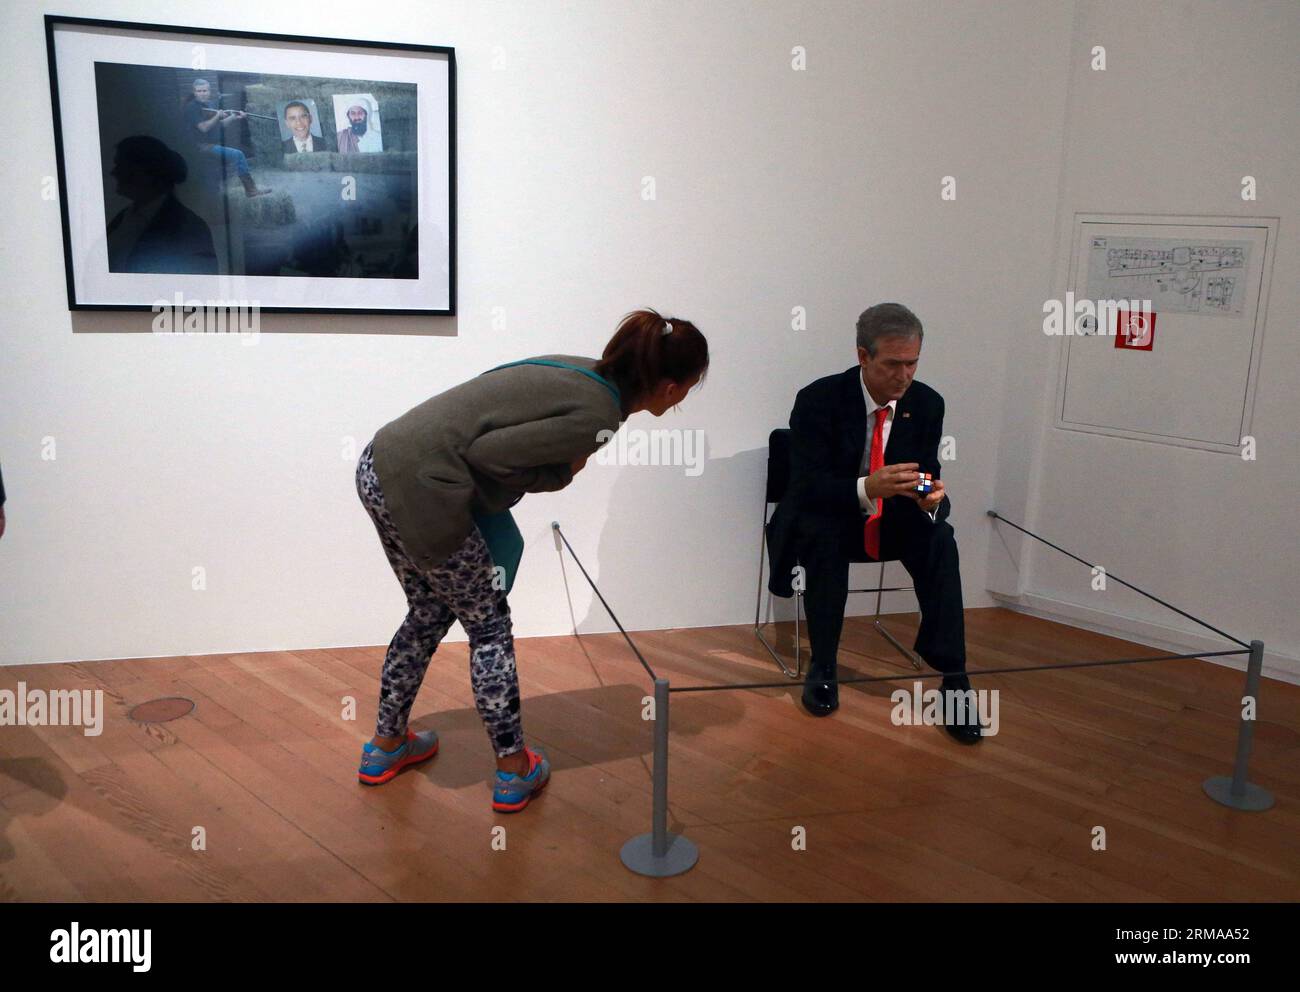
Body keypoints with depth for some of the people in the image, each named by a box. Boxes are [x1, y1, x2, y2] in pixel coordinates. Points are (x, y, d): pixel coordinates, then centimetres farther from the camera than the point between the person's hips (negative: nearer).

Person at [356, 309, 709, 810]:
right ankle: (515, 771, 22)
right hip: (418, 489, -9)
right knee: (489, 624, 9)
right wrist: (559, 472, -4)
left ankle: (385, 747, 38)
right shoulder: (597, 416, -14)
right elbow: (486, 453, -18)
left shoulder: (582, 373, 12)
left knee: (430, 611, 24)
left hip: (381, 465, 9)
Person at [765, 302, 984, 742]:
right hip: (825, 524, -3)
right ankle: (822, 670, -18)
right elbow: (807, 486, -25)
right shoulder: (818, 400, -19)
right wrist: (867, 488, -44)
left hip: (893, 520, 3)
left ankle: (953, 680, -21)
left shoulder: (927, 403, -7)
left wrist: (931, 499, -30)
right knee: (824, 535, -35)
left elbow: (925, 475, -4)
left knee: (940, 539, -25)